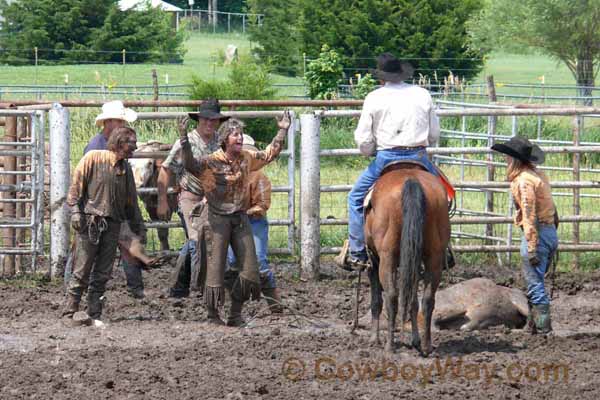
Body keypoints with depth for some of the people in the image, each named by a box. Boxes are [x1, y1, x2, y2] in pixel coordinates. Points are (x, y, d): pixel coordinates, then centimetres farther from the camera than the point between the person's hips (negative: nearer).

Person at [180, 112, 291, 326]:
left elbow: (269, 154, 22)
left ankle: (235, 314, 14)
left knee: (249, 268, 4)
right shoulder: (212, 162, -13)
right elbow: (190, 164, -30)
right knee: (216, 268, -4)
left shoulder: (247, 158, 5)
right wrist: (184, 139, -43)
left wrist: (282, 131, 19)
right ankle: (213, 315, 7)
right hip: (218, 218, -6)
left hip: (240, 217, 6)